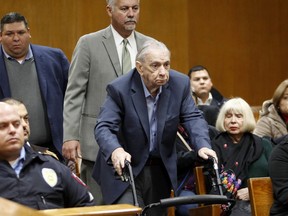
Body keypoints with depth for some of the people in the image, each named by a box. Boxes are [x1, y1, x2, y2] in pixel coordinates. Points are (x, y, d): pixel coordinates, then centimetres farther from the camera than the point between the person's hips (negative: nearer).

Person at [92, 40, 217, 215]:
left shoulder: (180, 83, -7)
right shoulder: (119, 89, -18)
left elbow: (193, 118, -5)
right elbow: (104, 127, -23)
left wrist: (202, 146, -26)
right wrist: (115, 150, -45)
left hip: (161, 170, 4)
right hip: (124, 167, -4)